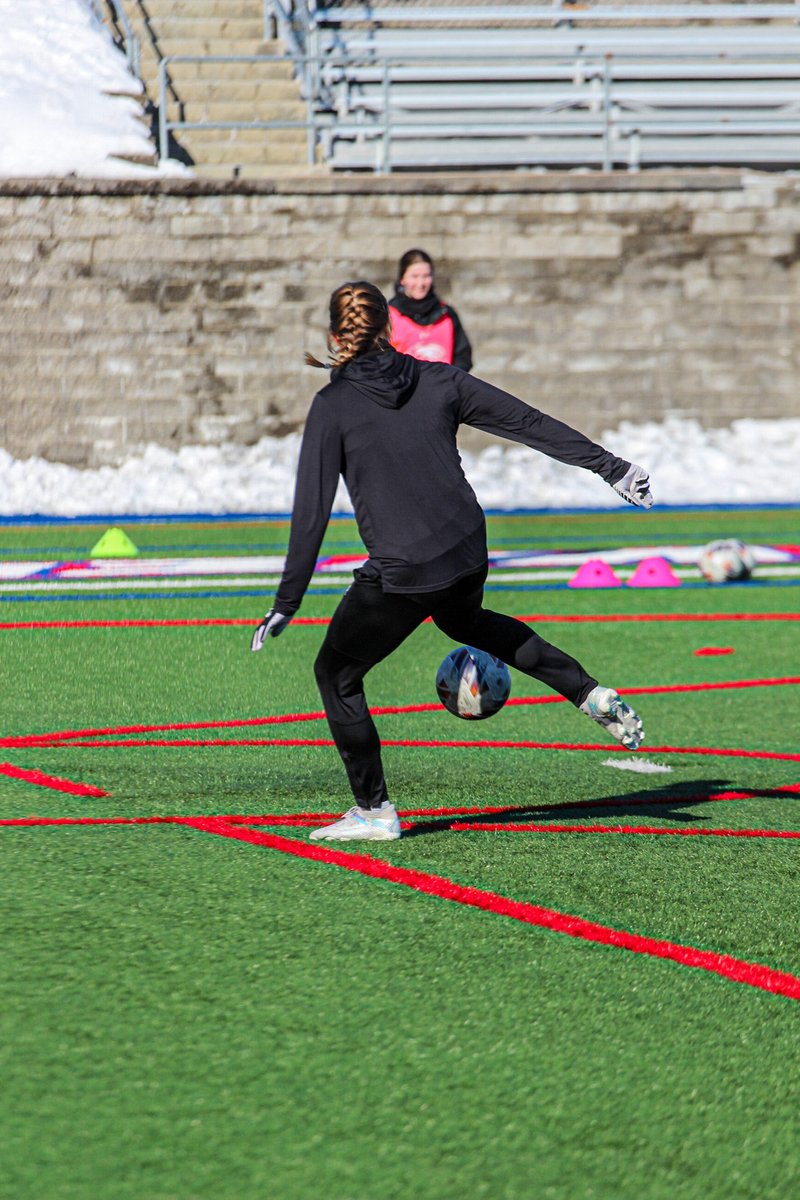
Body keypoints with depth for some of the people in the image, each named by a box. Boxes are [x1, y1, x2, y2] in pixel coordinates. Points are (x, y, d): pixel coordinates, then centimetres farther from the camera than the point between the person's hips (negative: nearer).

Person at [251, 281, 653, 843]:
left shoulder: (333, 406, -7)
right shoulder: (436, 380, 4)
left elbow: (312, 509, -9)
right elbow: (531, 422, 7)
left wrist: (287, 602, -5)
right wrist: (612, 466, 14)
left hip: (401, 573, -6)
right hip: (468, 551, 6)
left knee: (337, 673, 15)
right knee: (465, 620, 39)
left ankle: (374, 812, 18)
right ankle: (590, 694, 28)